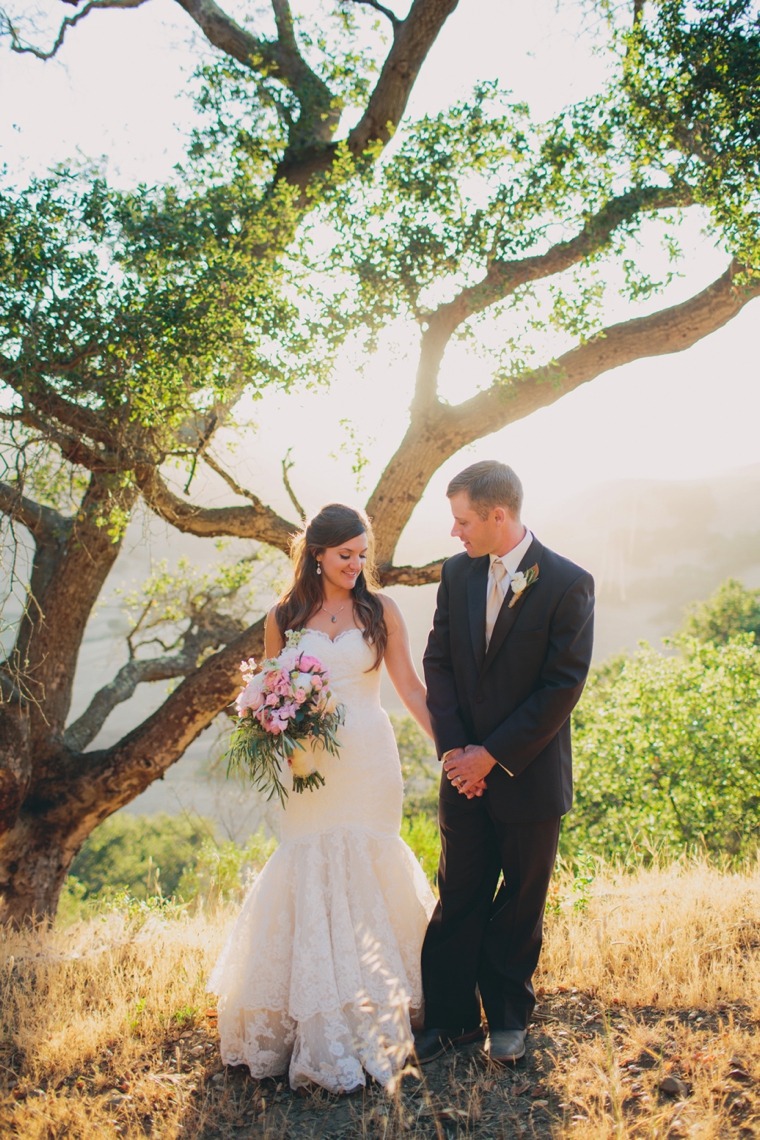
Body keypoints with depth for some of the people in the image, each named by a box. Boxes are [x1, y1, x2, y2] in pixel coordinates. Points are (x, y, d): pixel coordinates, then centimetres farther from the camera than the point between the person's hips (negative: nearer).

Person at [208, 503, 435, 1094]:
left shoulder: (380, 610, 2)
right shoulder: (284, 618, 4)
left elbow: (411, 686, 2)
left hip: (369, 761, 0)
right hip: (310, 766, 0)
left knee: (364, 873, 5)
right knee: (312, 874, 1)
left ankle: (372, 1010, 22)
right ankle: (320, 1020, 14)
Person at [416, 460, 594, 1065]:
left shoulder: (568, 584, -14)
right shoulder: (457, 573, 1)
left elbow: (563, 687, -15)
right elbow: (438, 662, 4)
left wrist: (493, 755, -14)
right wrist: (455, 748, -8)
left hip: (530, 773, -3)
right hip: (466, 770, 4)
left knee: (520, 901, 12)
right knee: (458, 897, 11)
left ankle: (509, 1016, 30)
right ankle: (451, 1017, 26)